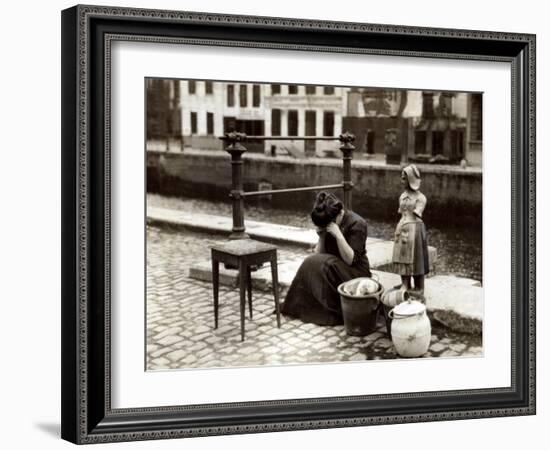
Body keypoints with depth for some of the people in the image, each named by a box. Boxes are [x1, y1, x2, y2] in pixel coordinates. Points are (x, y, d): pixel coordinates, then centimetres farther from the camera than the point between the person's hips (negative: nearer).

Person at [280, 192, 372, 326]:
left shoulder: (357, 224, -16)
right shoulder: (326, 224, 2)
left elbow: (351, 260, -22)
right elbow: (318, 254, 1)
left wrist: (338, 234, -29)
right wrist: (321, 236, -15)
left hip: (355, 273, -6)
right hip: (333, 268, 6)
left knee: (324, 265, -29)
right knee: (311, 264, -21)